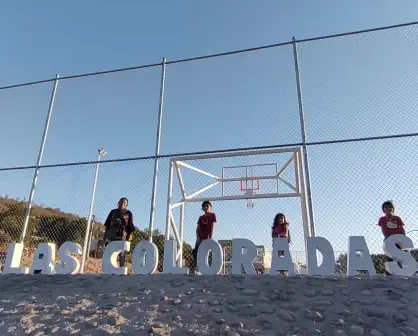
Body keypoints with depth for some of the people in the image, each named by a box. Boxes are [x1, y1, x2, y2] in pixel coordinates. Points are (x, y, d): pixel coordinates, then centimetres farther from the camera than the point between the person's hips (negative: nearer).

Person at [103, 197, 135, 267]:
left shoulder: (128, 213, 10)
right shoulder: (113, 212, 18)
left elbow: (131, 226, 4)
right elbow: (107, 223, 18)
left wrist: (130, 235, -7)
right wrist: (105, 233, 10)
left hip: (122, 236, -3)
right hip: (111, 234, 3)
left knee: (122, 253, -8)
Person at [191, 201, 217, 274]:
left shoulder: (212, 215, 1)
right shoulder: (201, 217, 16)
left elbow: (212, 227, -8)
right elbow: (197, 228, 9)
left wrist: (210, 237, -16)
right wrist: (197, 237, -7)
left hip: (207, 238, -5)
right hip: (200, 238, 5)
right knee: (195, 252, -6)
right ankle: (193, 268, -2)